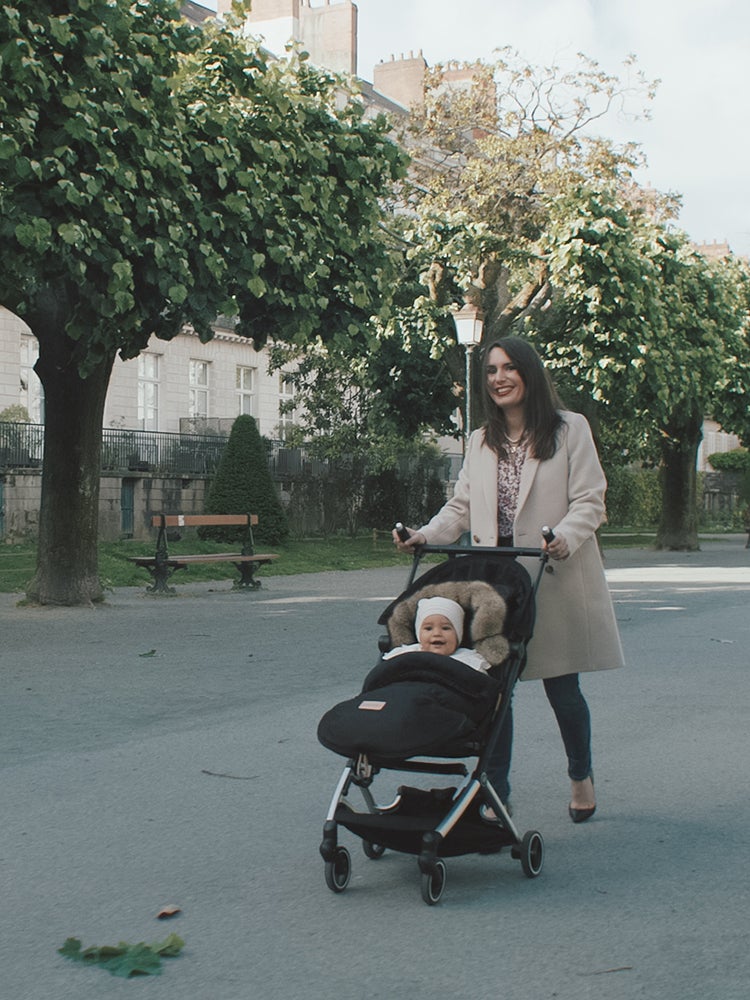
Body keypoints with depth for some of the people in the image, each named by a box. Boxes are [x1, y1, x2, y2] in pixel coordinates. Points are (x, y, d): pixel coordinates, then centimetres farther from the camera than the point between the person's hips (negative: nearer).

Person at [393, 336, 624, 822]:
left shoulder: (570, 429, 2)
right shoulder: (481, 442, 17)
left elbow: (589, 501, -5)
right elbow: (462, 507, 15)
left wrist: (565, 537, -24)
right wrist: (427, 535, -4)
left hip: (556, 579, -4)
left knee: (562, 686, 4)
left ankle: (582, 777, 27)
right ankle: (496, 789, 9)